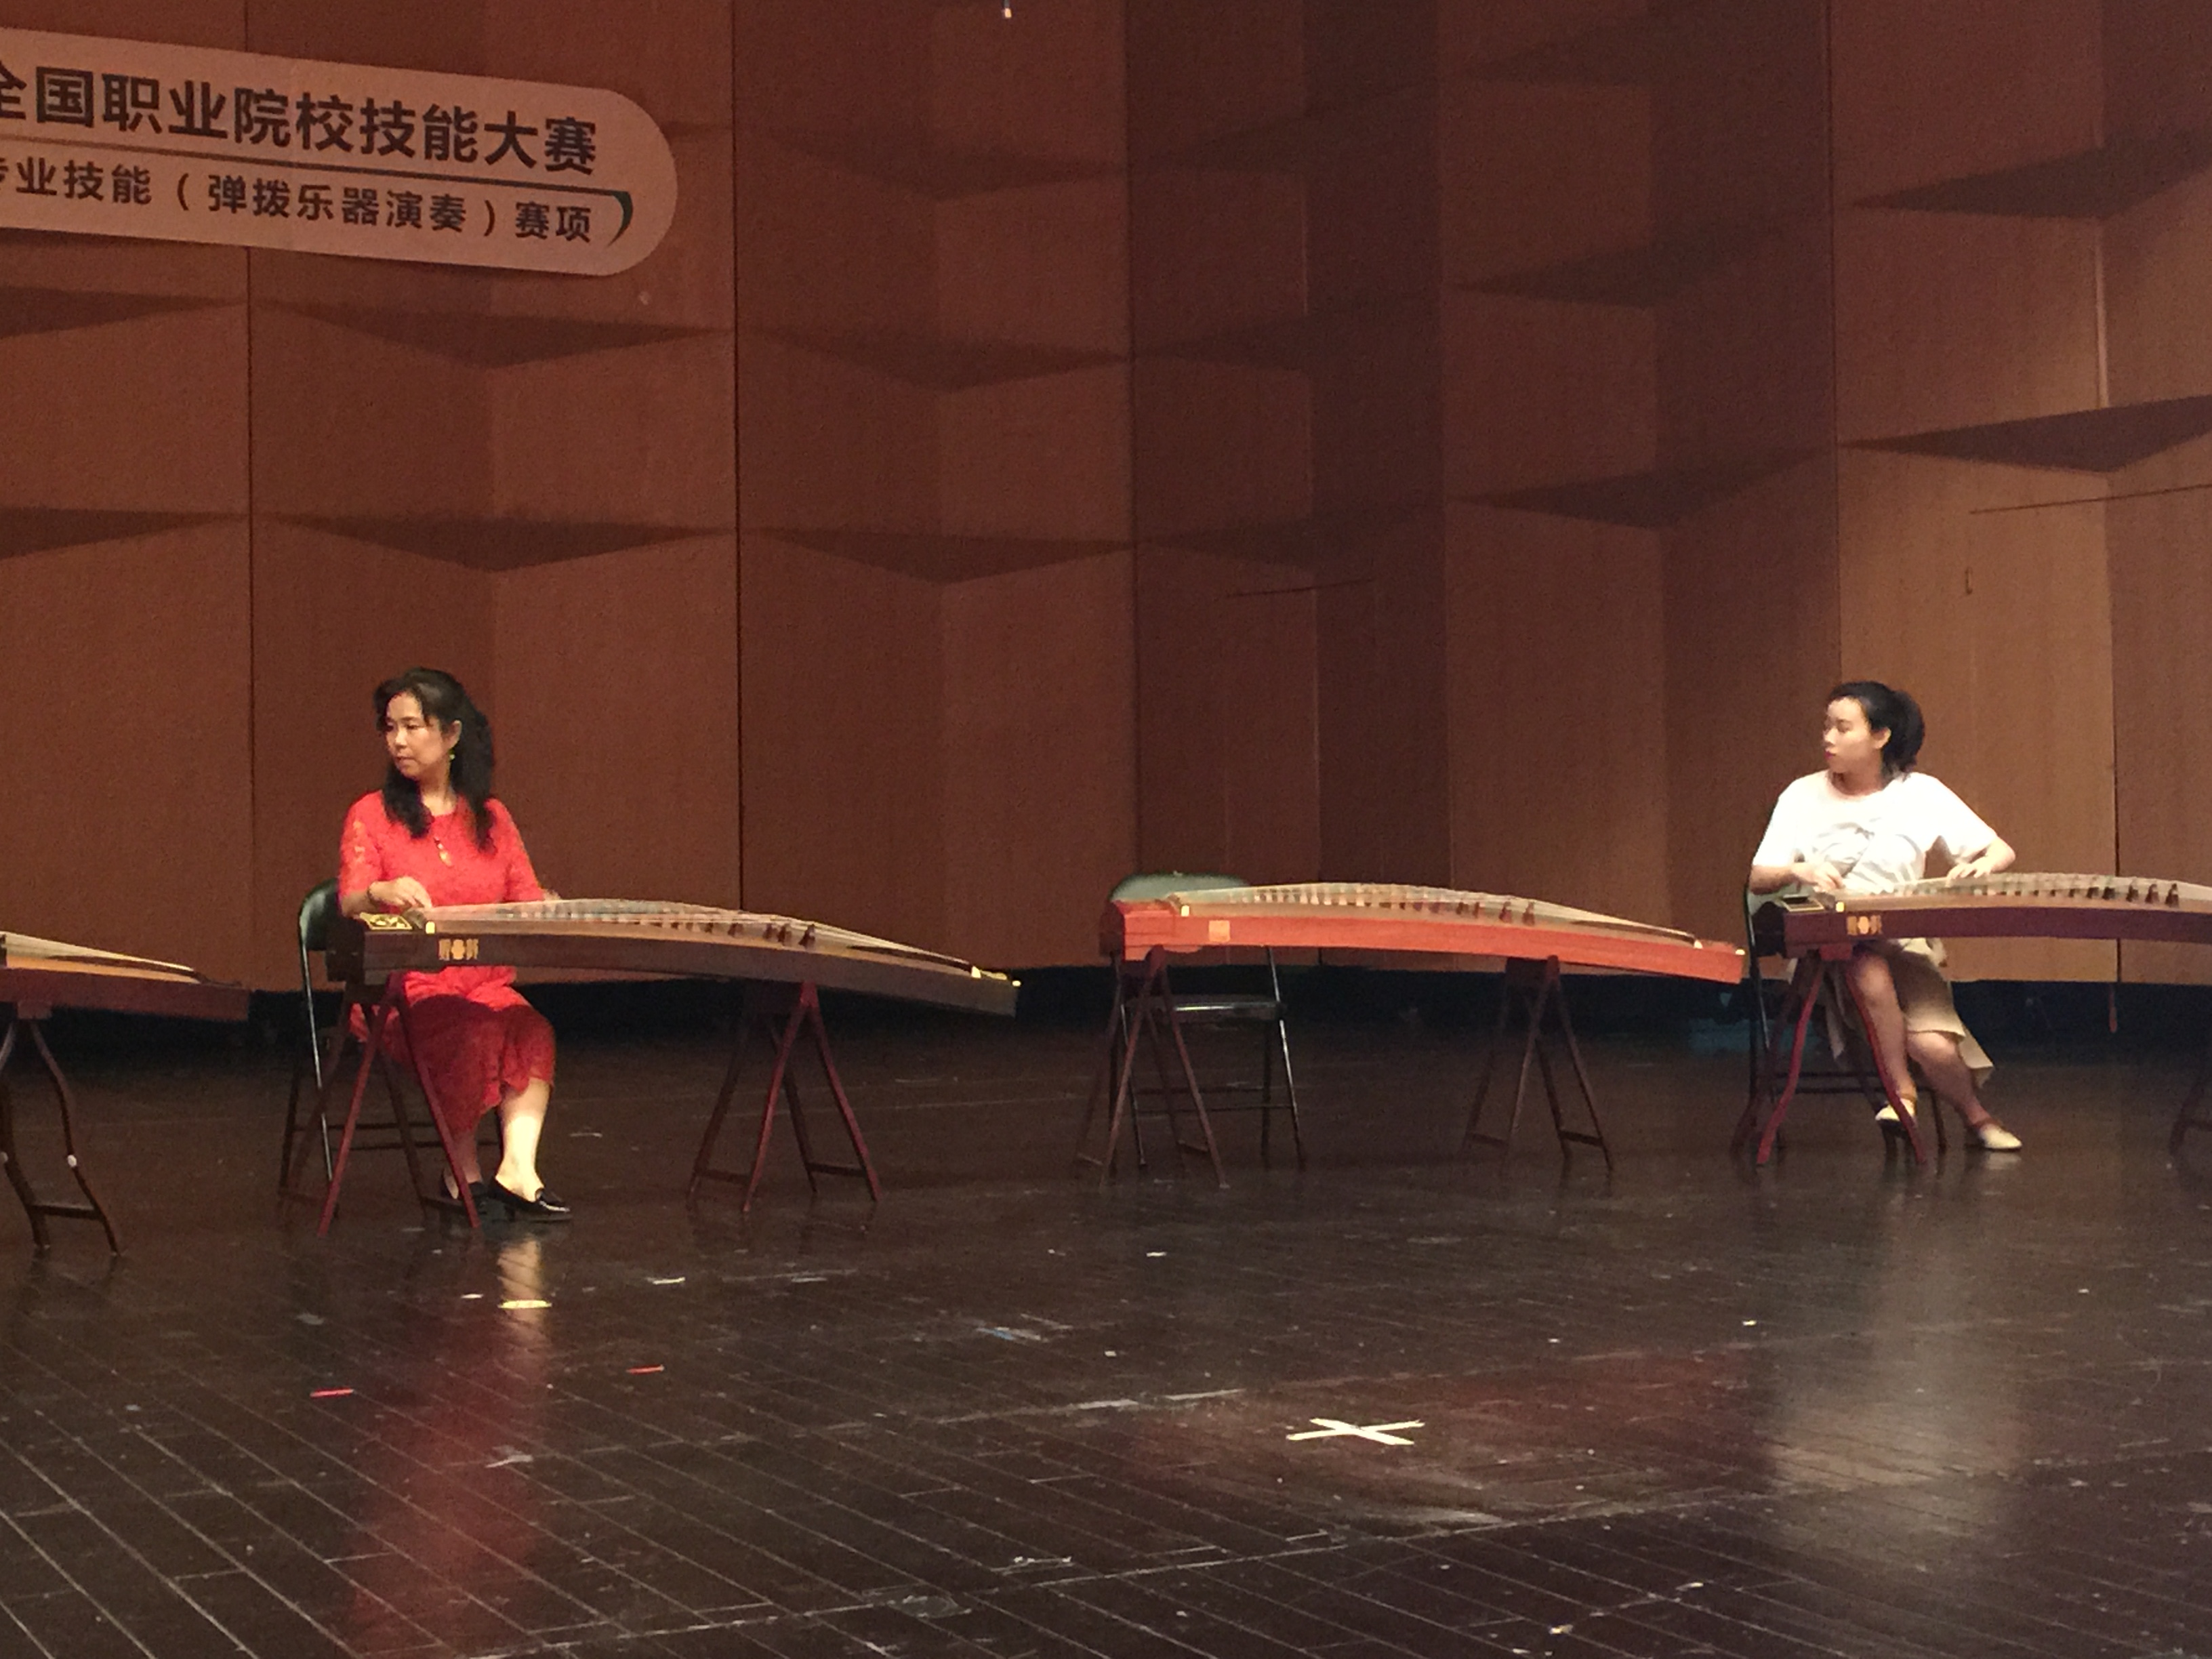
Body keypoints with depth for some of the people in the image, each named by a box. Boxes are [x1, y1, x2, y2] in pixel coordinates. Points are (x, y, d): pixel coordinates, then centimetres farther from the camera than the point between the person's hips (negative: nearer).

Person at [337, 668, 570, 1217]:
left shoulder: (491, 818, 16)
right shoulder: (372, 815, 6)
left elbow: (528, 901, 11)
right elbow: (349, 904, -9)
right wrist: (381, 892, -32)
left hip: (485, 983, 3)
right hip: (404, 987, -3)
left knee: (530, 1029, -31)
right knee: (473, 1033, -34)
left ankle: (518, 1167, -39)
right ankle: (465, 1173, -17)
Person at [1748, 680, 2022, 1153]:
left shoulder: (1921, 794, 4)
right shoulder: (1804, 795, 5)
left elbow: (2003, 853, 6)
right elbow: (1758, 878, 1)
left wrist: (1983, 865, -18)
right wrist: (1800, 871, -21)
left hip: (1909, 941, 0)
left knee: (1935, 1047, -26)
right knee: (1870, 968, -38)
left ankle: (1978, 1118, 6)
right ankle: (1902, 1091, -20)